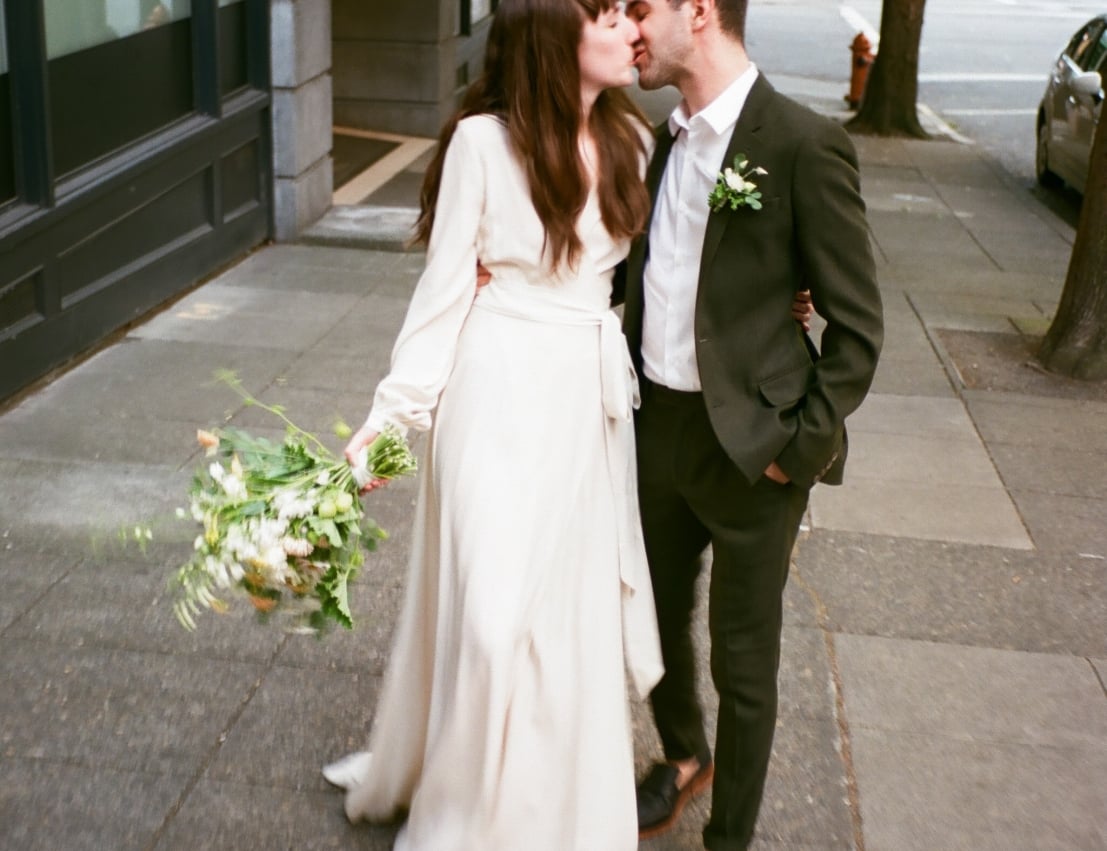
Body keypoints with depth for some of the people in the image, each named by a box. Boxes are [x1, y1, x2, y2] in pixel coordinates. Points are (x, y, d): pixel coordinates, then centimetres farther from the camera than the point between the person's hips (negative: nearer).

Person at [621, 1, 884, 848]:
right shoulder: (670, 138, 6)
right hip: (657, 425, 7)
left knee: (743, 658, 9)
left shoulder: (804, 143, -16)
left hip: (749, 445, -6)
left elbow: (858, 324, -13)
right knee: (657, 619, 23)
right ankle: (683, 756, 50)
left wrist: (803, 444, -13)